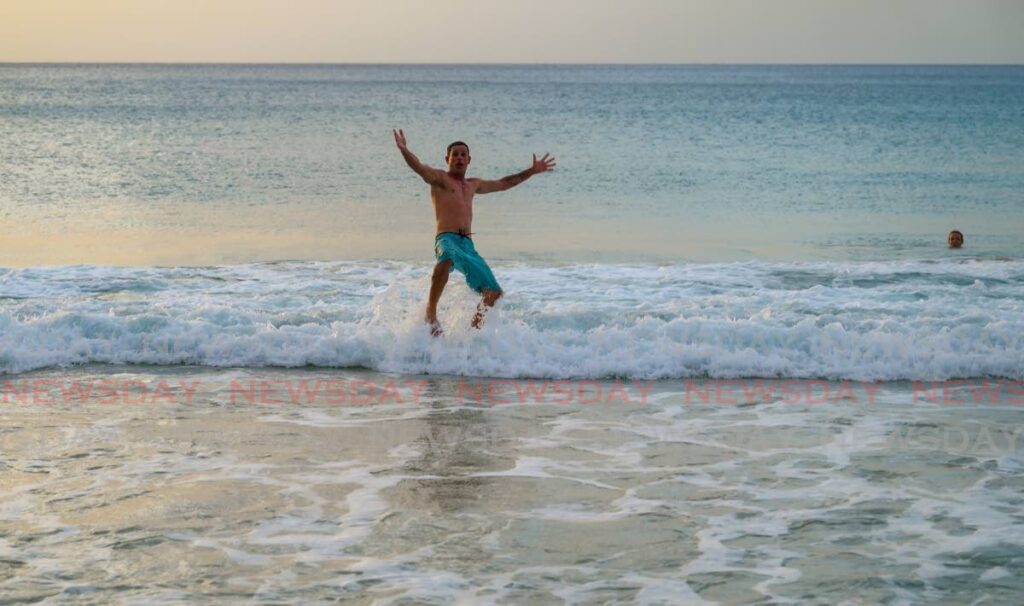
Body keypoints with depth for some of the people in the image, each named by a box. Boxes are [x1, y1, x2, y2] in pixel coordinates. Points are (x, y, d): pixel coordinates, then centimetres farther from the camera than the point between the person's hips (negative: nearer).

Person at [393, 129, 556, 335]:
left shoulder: (473, 185, 28)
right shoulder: (439, 178, 10)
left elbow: (503, 183, 40)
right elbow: (419, 167, -10)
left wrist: (532, 171, 42)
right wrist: (404, 150, -29)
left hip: (468, 245, 7)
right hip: (447, 240, -7)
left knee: (493, 292, 1)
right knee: (448, 257, -43)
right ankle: (431, 311, -38)